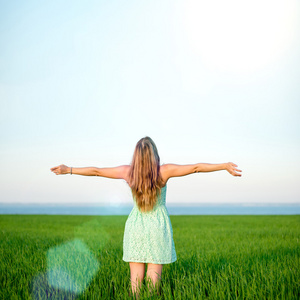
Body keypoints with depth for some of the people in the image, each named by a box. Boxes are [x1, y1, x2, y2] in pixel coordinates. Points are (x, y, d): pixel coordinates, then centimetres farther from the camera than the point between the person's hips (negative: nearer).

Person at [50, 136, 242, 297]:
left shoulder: (128, 171, -7)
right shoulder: (164, 171, -13)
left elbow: (95, 171, -1)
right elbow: (196, 167, -16)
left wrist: (68, 170, 9)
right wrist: (224, 166, -13)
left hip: (135, 226, 2)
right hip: (158, 227, -2)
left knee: (136, 275, 7)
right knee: (154, 274, 3)